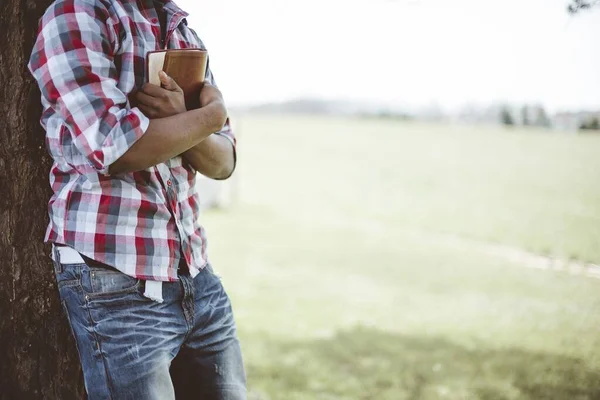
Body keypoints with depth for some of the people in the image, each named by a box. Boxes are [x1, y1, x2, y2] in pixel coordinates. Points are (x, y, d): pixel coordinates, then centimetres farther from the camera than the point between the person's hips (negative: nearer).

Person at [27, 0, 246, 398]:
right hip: (117, 283, -7)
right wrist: (210, 114, -7)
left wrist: (181, 118, -13)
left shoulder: (184, 34, 12)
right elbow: (117, 147, -20)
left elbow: (223, 163, 7)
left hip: (196, 273, 7)